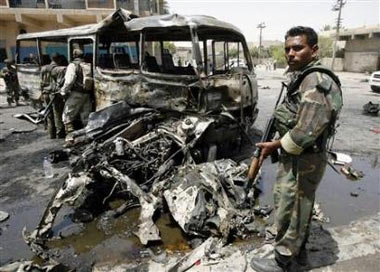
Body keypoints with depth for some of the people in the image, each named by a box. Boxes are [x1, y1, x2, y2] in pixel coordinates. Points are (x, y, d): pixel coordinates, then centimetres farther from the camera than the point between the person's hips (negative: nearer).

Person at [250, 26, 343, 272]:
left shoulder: (316, 82, -23)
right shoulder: (303, 78, 10)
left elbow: (305, 132, -28)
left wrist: (274, 146, -16)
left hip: (302, 162, -10)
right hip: (301, 158, 10)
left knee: (289, 213, 5)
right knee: (300, 209, 23)